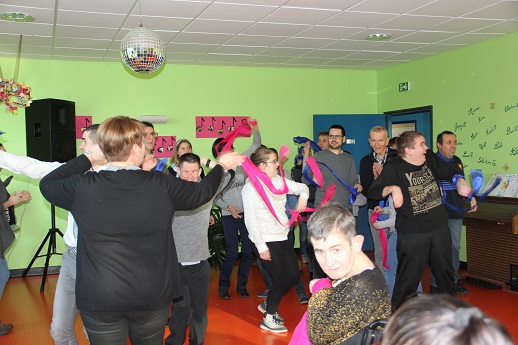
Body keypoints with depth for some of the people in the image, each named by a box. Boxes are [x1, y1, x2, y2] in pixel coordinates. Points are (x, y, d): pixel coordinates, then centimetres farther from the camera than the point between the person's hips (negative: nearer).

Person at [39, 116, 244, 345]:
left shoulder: (82, 187, -11)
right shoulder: (162, 185, -10)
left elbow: (47, 184, 11)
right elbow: (202, 192, 8)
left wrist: (88, 158, 14)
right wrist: (221, 166, 26)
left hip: (99, 300, 0)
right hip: (153, 297, 1)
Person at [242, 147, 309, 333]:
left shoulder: (278, 180, 5)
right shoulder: (251, 187, -14)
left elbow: (301, 187, 17)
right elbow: (251, 219, -17)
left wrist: (303, 196, -7)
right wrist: (261, 247, -18)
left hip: (282, 237, 8)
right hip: (266, 241, -7)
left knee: (294, 276, 10)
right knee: (282, 278, -3)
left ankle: (267, 304, 34)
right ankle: (268, 318, 19)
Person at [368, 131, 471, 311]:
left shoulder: (429, 158, 6)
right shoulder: (393, 167, -12)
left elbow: (451, 171, 19)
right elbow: (372, 192, -17)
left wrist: (460, 181, -1)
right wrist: (392, 188, -34)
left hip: (440, 227, 6)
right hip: (412, 233, -6)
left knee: (445, 271, 20)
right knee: (408, 277, -2)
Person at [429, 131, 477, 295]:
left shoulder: (457, 161, 12)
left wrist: (471, 197, 11)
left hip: (456, 211, 6)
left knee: (455, 247, 14)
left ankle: (453, 280, 28)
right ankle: (435, 284, 9)